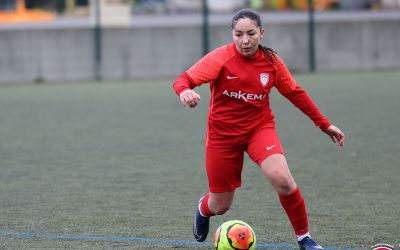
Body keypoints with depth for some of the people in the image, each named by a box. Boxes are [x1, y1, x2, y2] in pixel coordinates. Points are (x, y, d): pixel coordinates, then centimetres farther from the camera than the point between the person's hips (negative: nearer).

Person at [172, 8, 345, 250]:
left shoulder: (272, 61, -6)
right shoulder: (221, 58, -16)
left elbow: (295, 93, 8)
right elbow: (184, 80, -23)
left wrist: (324, 124, 10)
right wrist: (185, 91, -48)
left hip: (260, 127, 1)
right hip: (223, 133, -1)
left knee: (282, 179, -27)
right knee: (220, 206, 6)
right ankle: (203, 208, 47)